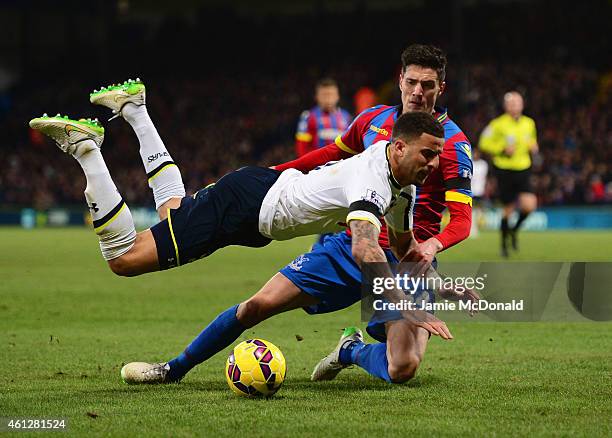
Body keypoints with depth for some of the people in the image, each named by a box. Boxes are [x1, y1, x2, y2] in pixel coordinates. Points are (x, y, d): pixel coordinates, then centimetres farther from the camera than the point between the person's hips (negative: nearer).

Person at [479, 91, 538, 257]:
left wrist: (533, 147, 0)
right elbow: (484, 143, -5)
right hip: (505, 170, -3)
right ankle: (504, 242, 25)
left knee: (529, 205, -14)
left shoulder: (529, 123, 6)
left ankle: (514, 230, 16)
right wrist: (503, 150, -18)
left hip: (523, 170, 3)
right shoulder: (498, 124, -9)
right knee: (508, 209, 2)